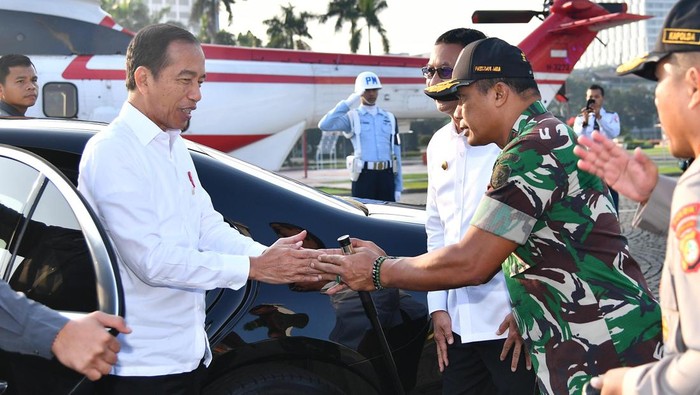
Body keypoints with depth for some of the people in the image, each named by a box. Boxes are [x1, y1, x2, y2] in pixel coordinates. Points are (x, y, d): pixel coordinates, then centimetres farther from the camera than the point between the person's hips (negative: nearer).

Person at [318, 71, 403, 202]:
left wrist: (398, 187, 9)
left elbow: (396, 154, 13)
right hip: (364, 176, -3)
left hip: (387, 176, 3)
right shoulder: (353, 118, 4)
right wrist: (348, 103, -12)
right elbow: (324, 125, -14)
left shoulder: (389, 118, 15)